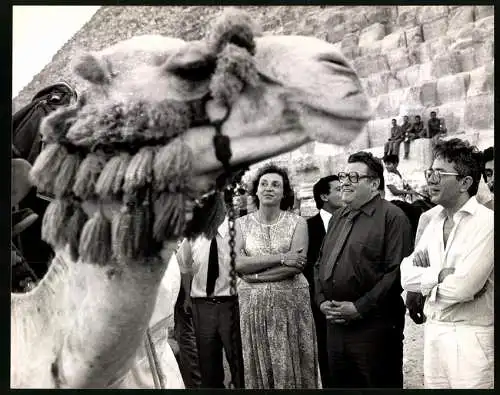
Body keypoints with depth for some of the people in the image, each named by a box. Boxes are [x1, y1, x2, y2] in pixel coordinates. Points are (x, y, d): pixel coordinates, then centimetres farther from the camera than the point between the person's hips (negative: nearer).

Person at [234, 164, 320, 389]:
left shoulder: (297, 223, 0)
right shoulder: (242, 224, 5)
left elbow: (296, 266, -12)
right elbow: (238, 263, -9)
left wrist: (255, 275, -13)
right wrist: (280, 257, -15)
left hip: (291, 302, -1)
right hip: (252, 304, 2)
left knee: (291, 368, 3)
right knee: (257, 368, 7)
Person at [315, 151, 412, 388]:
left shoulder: (392, 217, -7)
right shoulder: (338, 217, 18)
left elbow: (396, 271, -16)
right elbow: (320, 264, 21)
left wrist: (359, 308, -17)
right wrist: (322, 300, 4)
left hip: (373, 326, -7)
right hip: (334, 323, 7)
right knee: (339, 383, 14)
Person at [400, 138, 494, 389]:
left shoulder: (486, 222, -13)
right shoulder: (434, 220, 10)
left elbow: (462, 287, -21)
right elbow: (406, 277, 3)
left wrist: (424, 279, -5)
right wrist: (441, 274, -13)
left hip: (471, 338, -6)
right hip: (433, 331, 7)